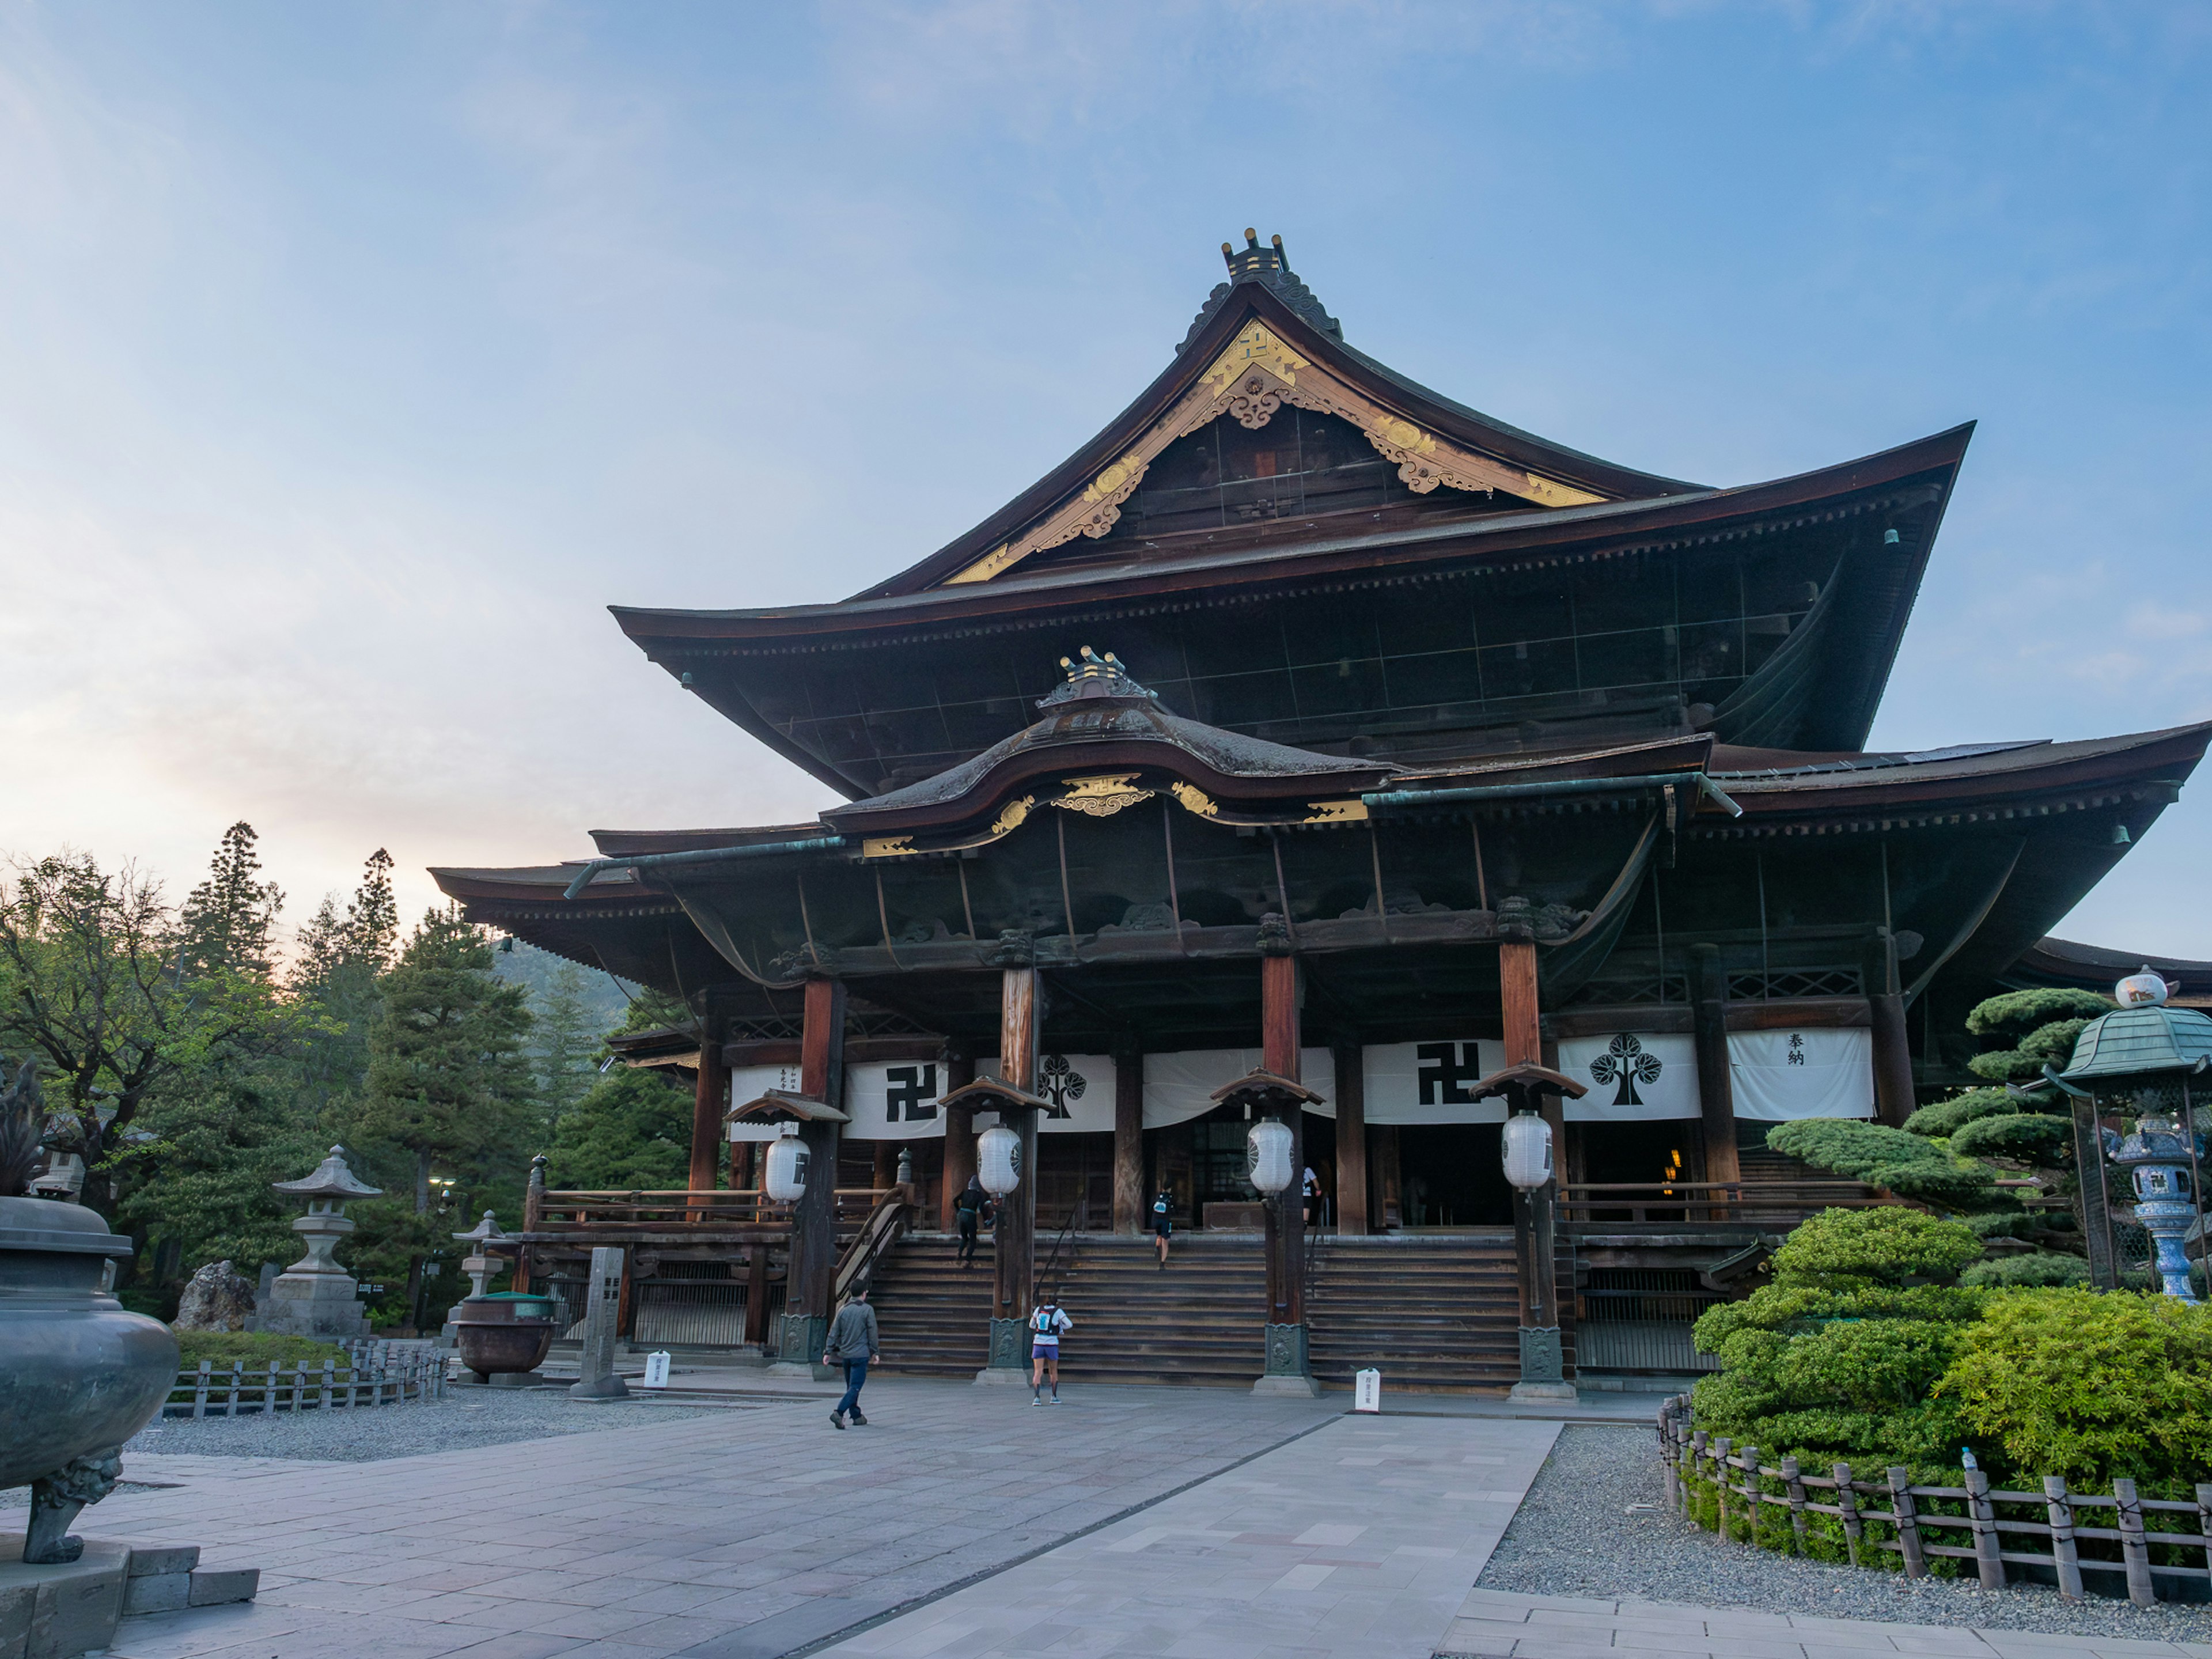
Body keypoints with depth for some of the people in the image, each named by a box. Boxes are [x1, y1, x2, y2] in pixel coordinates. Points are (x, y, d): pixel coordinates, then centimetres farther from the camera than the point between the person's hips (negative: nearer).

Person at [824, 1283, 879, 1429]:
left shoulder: (843, 1310, 7)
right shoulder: (867, 1310, -6)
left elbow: (834, 1332, 5)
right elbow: (872, 1333, -5)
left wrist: (828, 1352, 7)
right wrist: (874, 1352, 3)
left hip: (845, 1354, 5)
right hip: (860, 1355, -5)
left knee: (851, 1386, 16)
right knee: (855, 1387, -6)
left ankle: (856, 1416, 21)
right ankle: (839, 1412, -22)